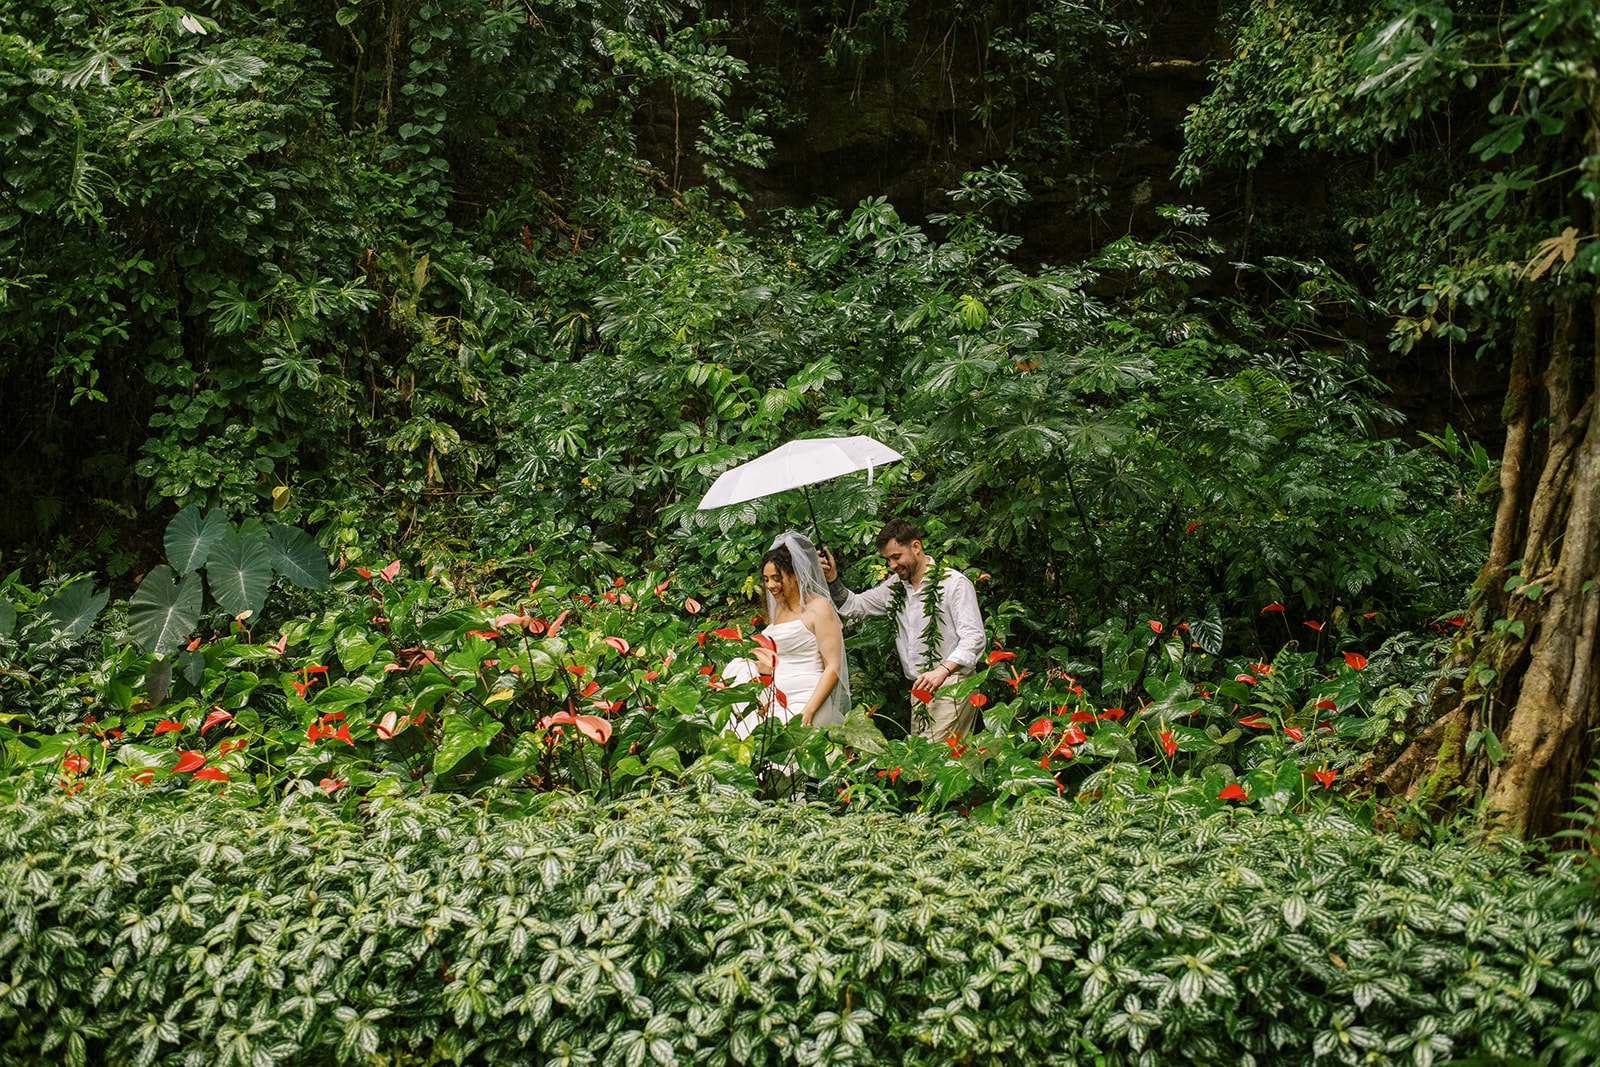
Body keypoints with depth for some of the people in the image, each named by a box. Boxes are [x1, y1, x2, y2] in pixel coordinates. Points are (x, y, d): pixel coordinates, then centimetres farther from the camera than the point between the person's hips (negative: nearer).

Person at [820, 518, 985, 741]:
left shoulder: (954, 583, -7)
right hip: (920, 689, 7)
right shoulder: (895, 585, 14)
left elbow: (973, 637, -14)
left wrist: (942, 670, -28)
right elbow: (854, 606, 19)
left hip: (951, 686, -7)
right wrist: (831, 578, 0)